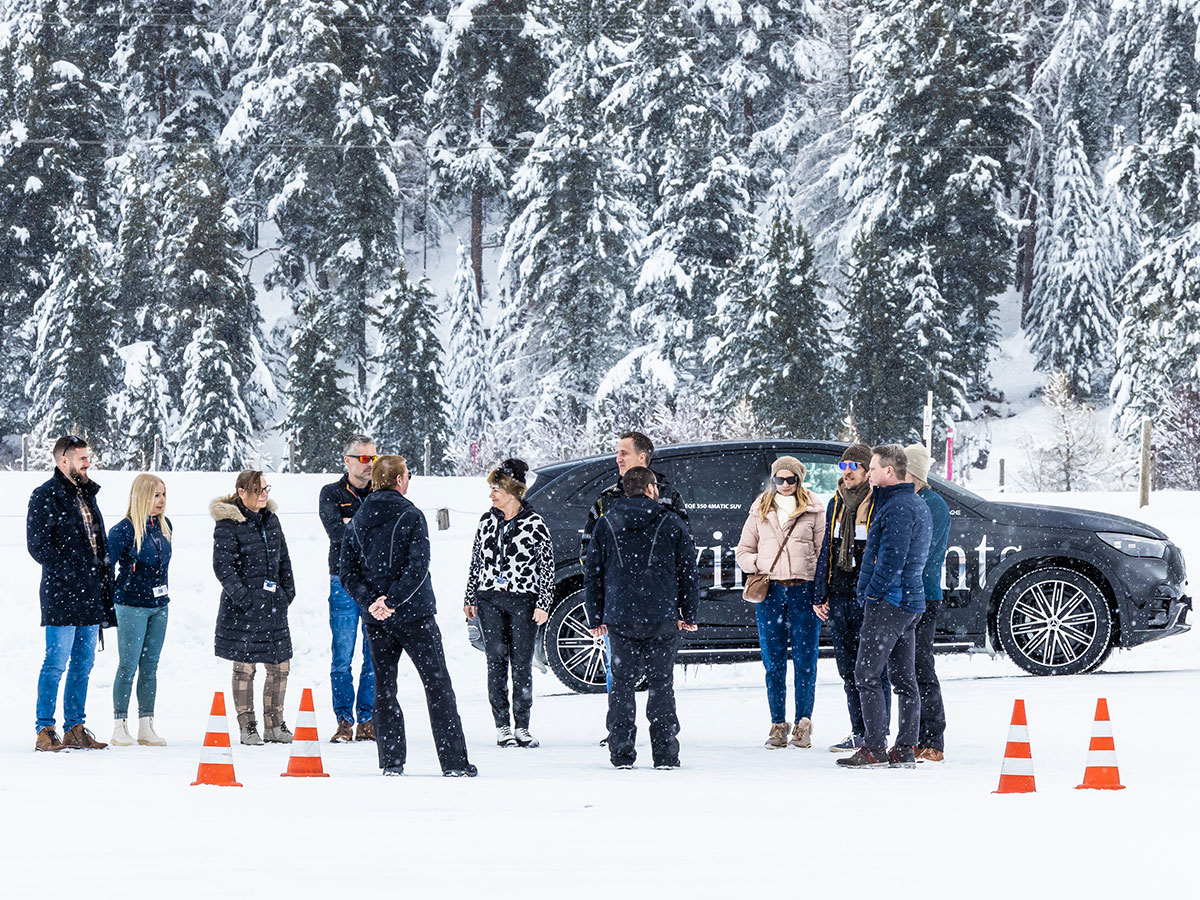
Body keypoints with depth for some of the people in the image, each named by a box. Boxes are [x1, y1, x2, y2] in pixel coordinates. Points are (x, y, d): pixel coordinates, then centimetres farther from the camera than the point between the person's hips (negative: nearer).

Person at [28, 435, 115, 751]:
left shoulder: (86, 494, 18)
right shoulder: (46, 496, -7)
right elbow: (37, 545, -13)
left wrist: (104, 578, 13)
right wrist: (68, 570, -16)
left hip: (90, 595, 8)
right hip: (61, 596, -8)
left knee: (83, 664, 10)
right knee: (56, 663, -7)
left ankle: (75, 728, 16)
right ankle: (45, 730, -2)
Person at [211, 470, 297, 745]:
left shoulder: (271, 520, 12)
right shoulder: (228, 524, -8)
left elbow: (283, 558, 19)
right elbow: (223, 566, -12)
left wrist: (288, 591, 11)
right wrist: (242, 597, -18)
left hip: (274, 605, 6)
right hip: (243, 609, -6)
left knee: (280, 665, 6)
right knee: (244, 666, -1)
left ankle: (274, 725, 16)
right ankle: (247, 727, 8)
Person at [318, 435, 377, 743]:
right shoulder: (332, 494, 6)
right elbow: (336, 531, -11)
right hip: (344, 581, -2)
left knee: (375, 657, 2)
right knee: (343, 657, -2)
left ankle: (368, 720, 8)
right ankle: (345, 721, 3)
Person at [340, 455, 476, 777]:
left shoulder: (356, 522, 6)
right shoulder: (410, 517, -9)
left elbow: (347, 571, 1)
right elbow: (418, 566, -19)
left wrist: (369, 601, -8)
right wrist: (392, 601, -18)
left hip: (376, 619, 4)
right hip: (415, 617, -4)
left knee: (384, 687, 12)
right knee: (438, 684, 1)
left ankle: (391, 761, 6)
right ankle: (454, 761, -1)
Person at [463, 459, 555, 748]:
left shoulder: (534, 524, -3)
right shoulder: (487, 521, 9)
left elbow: (547, 566, 0)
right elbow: (476, 562, 16)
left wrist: (543, 604, -6)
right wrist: (469, 599, 14)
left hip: (523, 602, -3)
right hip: (490, 600, 3)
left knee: (522, 664, -2)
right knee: (496, 663, 0)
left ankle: (522, 728, 4)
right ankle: (502, 727, 4)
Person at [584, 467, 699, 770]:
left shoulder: (606, 525, 6)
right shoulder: (671, 524, 2)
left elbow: (593, 574, 9)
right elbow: (688, 571, 5)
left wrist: (596, 618, 14)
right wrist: (689, 614, 12)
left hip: (620, 619, 1)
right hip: (662, 619, -1)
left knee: (622, 684, 6)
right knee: (661, 683, 3)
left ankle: (621, 753, 2)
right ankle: (664, 753, 1)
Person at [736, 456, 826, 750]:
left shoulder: (813, 511, 6)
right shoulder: (760, 511, 12)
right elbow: (743, 551, 17)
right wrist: (759, 566, -4)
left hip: (803, 590, -2)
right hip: (770, 592, 2)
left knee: (805, 660, -2)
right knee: (774, 662, 3)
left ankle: (804, 725, 5)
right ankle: (778, 725, 8)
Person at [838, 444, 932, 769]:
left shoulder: (898, 507, -16)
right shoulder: (918, 505, 17)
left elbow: (892, 558, -21)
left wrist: (873, 593, -13)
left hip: (887, 601, -10)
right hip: (911, 602, 10)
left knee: (867, 674, -7)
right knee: (904, 677, 9)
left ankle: (874, 748, -9)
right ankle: (905, 750, 9)